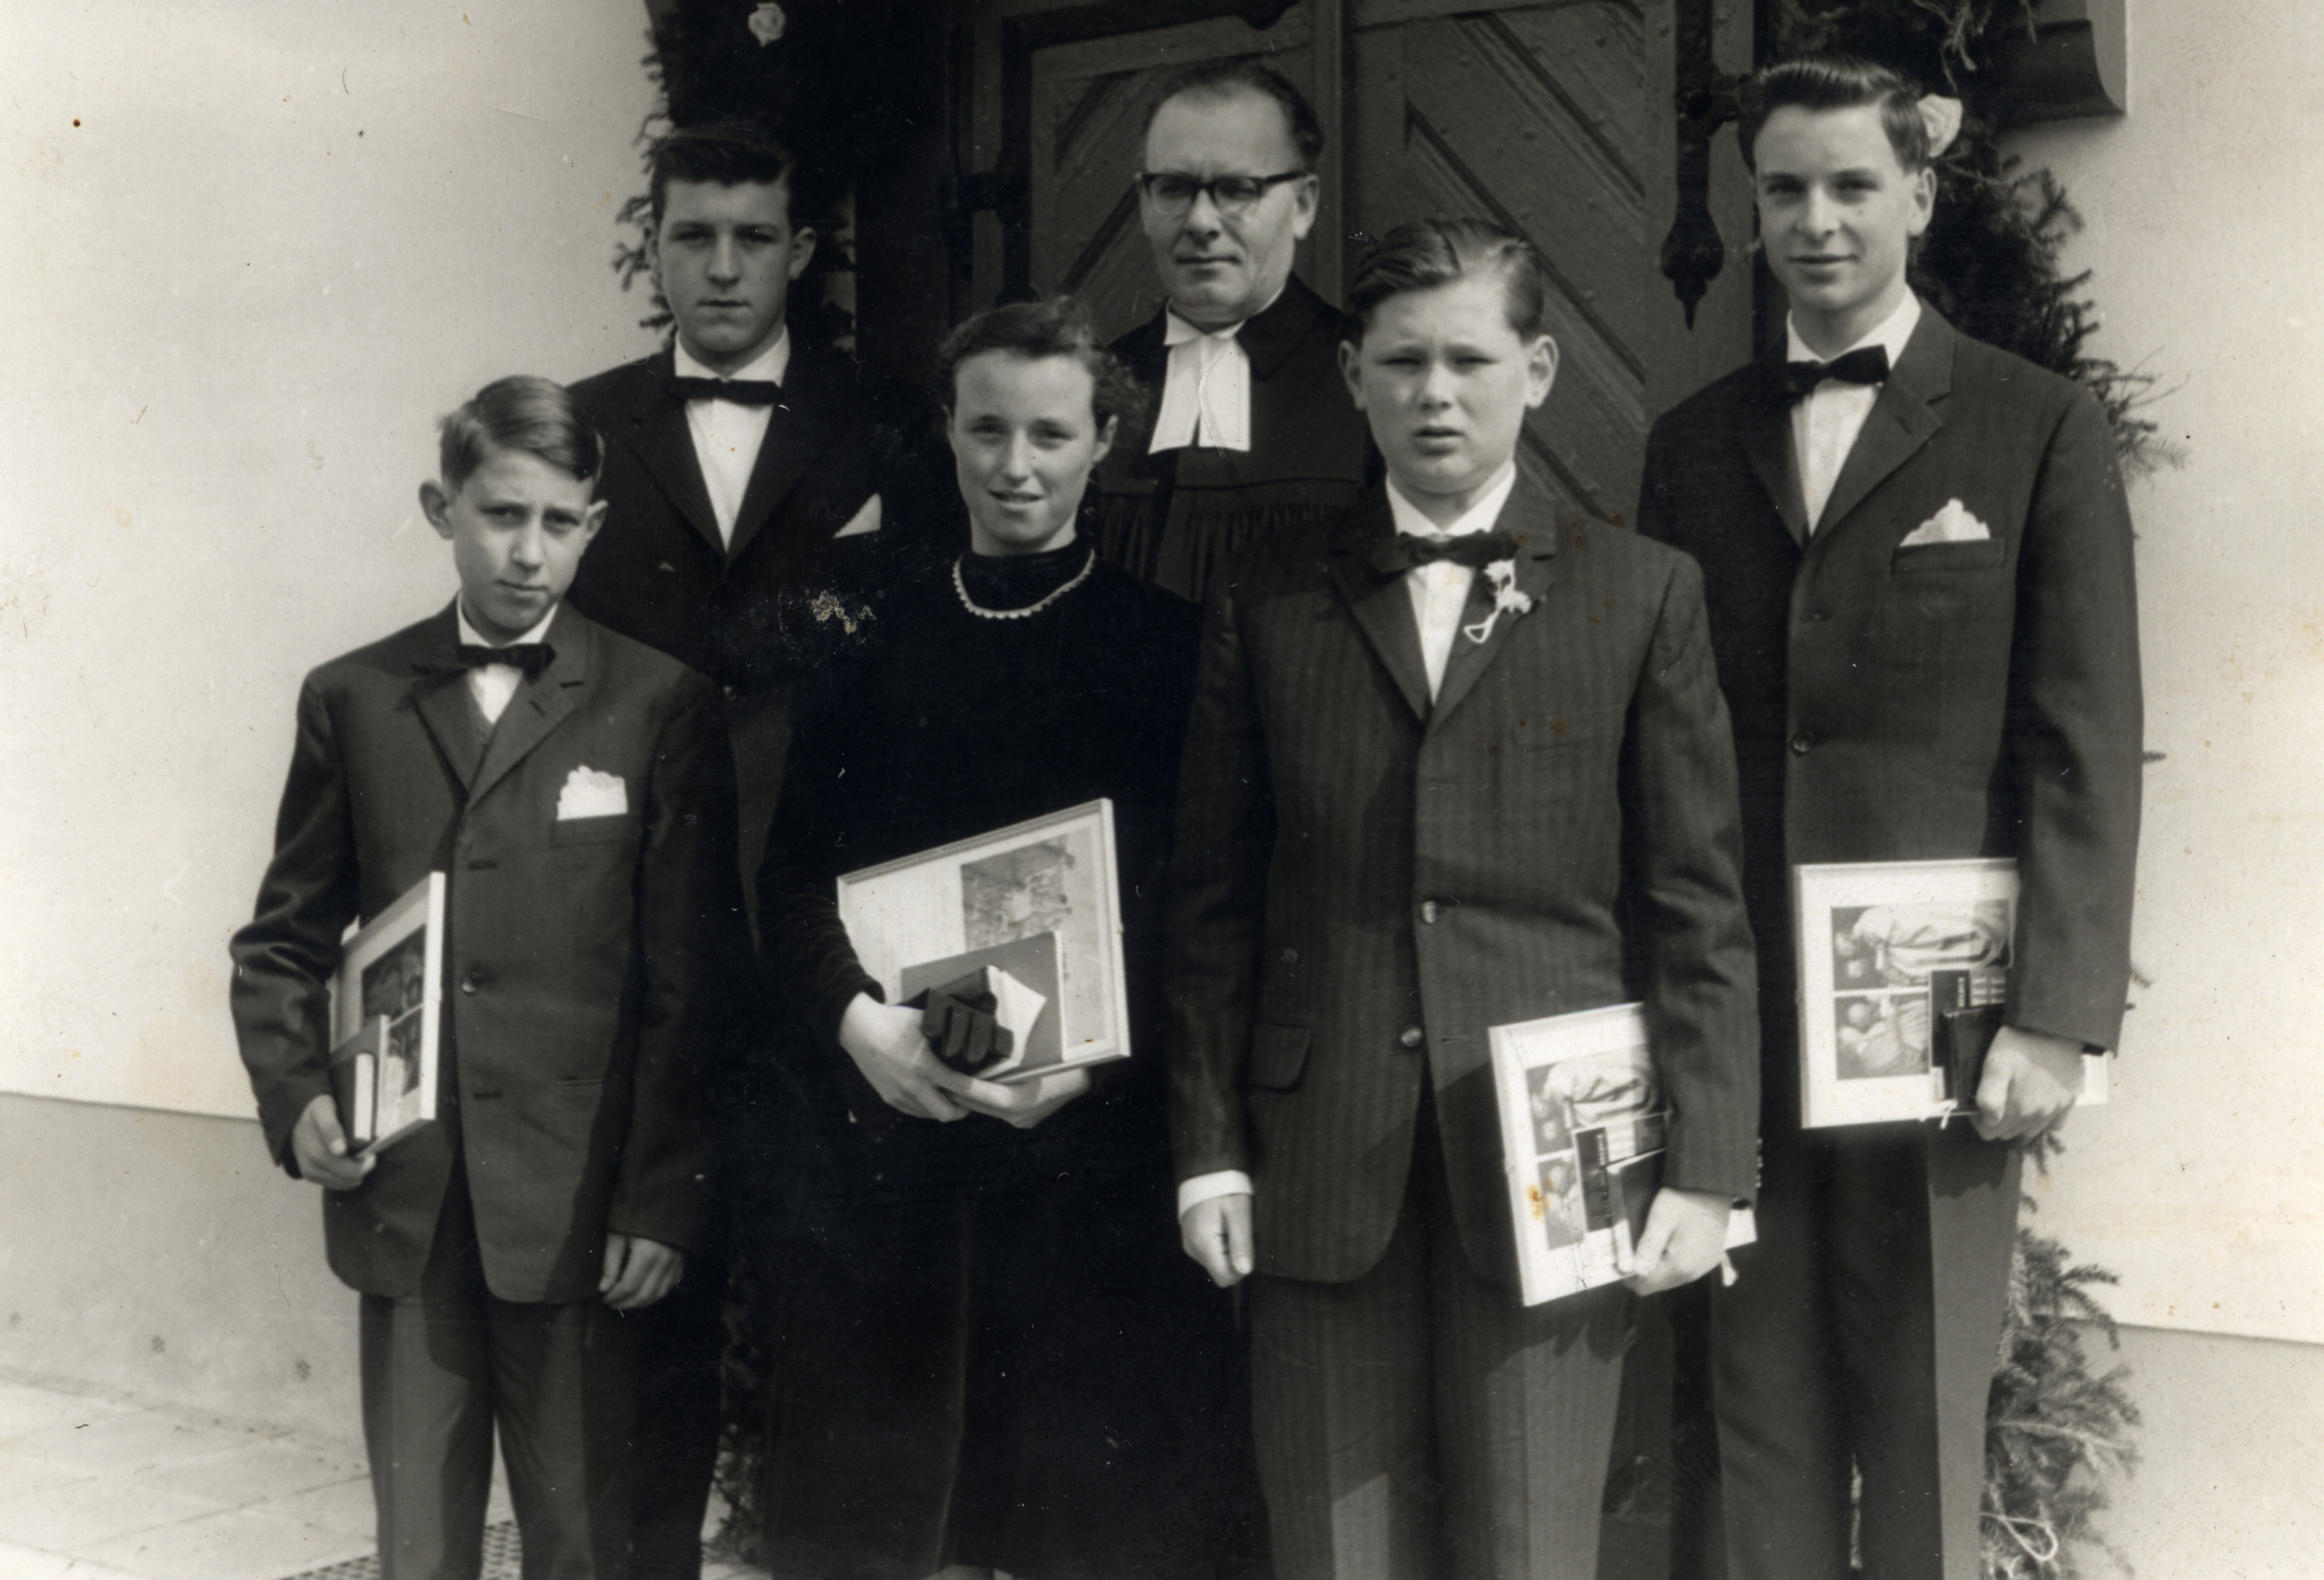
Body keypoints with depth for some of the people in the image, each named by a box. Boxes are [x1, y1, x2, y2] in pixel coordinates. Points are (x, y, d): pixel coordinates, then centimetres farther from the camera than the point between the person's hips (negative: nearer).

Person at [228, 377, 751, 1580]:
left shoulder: (661, 707, 0)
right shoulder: (351, 701, 8)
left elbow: (692, 975, -2)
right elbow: (284, 938, 13)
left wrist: (661, 1198, -6)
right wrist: (294, 1098, -3)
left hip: (575, 1208, -2)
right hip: (400, 1197, 2)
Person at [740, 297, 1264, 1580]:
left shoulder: (1172, 643, 4)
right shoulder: (871, 640, 12)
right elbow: (790, 872, 8)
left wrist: (1095, 1051, -15)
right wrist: (853, 1015, -10)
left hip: (1094, 1144, -2)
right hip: (875, 1126, 2)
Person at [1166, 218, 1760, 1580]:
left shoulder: (1645, 594, 6)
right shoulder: (1269, 604, 9)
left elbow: (1699, 909, 3)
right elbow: (1216, 905, 8)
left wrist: (1707, 1167, -3)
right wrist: (1209, 1146, 3)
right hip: (1324, 1166, 1)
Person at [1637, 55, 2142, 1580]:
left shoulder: (2040, 432, 1)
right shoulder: (1695, 441, 11)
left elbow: (2085, 751, -3)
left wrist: (2059, 1017, -11)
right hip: (1732, 1010, 3)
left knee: (1925, 1433, 7)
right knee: (1764, 1412, 9)